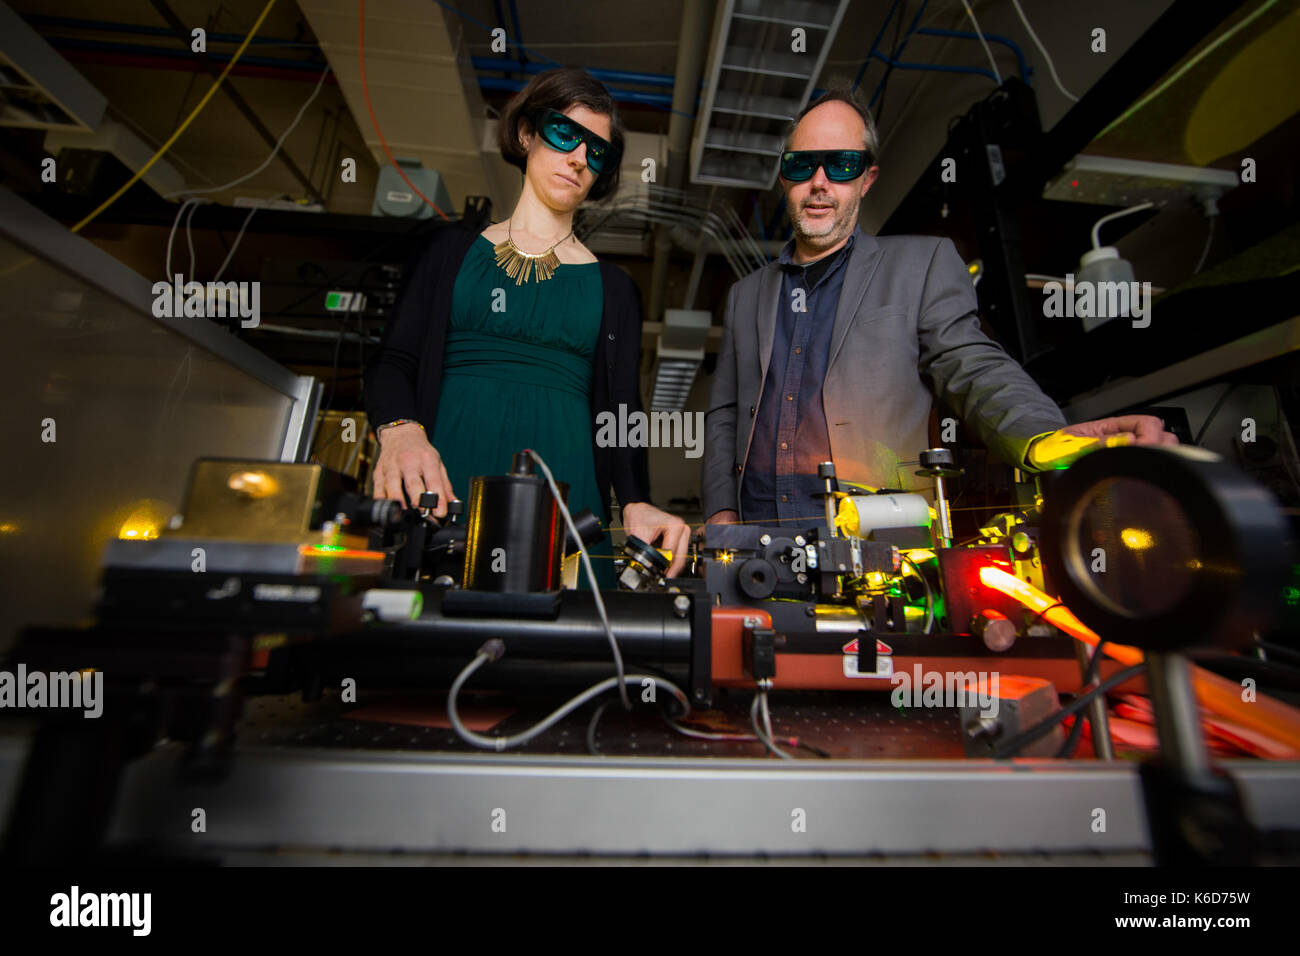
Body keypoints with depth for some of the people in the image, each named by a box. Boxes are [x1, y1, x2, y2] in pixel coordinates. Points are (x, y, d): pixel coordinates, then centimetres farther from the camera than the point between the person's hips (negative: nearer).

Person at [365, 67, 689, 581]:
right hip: (444, 485, 0)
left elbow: (621, 411, 6)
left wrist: (637, 502, -11)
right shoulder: (454, 249, 16)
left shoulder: (612, 287, 15)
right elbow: (392, 361, 7)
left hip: (562, 492, 1)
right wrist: (400, 431, -15)